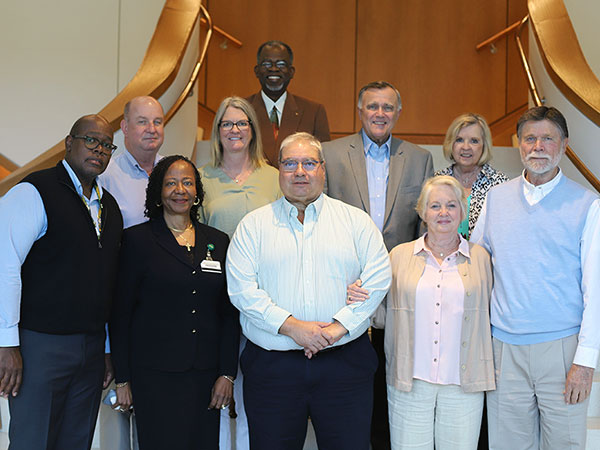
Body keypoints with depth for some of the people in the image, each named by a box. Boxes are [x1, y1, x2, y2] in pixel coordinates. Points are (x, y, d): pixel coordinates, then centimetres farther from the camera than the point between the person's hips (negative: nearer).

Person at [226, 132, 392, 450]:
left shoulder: (356, 220, 9)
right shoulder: (254, 225, 7)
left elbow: (378, 277, 0)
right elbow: (242, 288, -2)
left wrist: (339, 326, -11)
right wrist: (291, 326, -13)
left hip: (345, 362, 0)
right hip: (272, 367, 0)